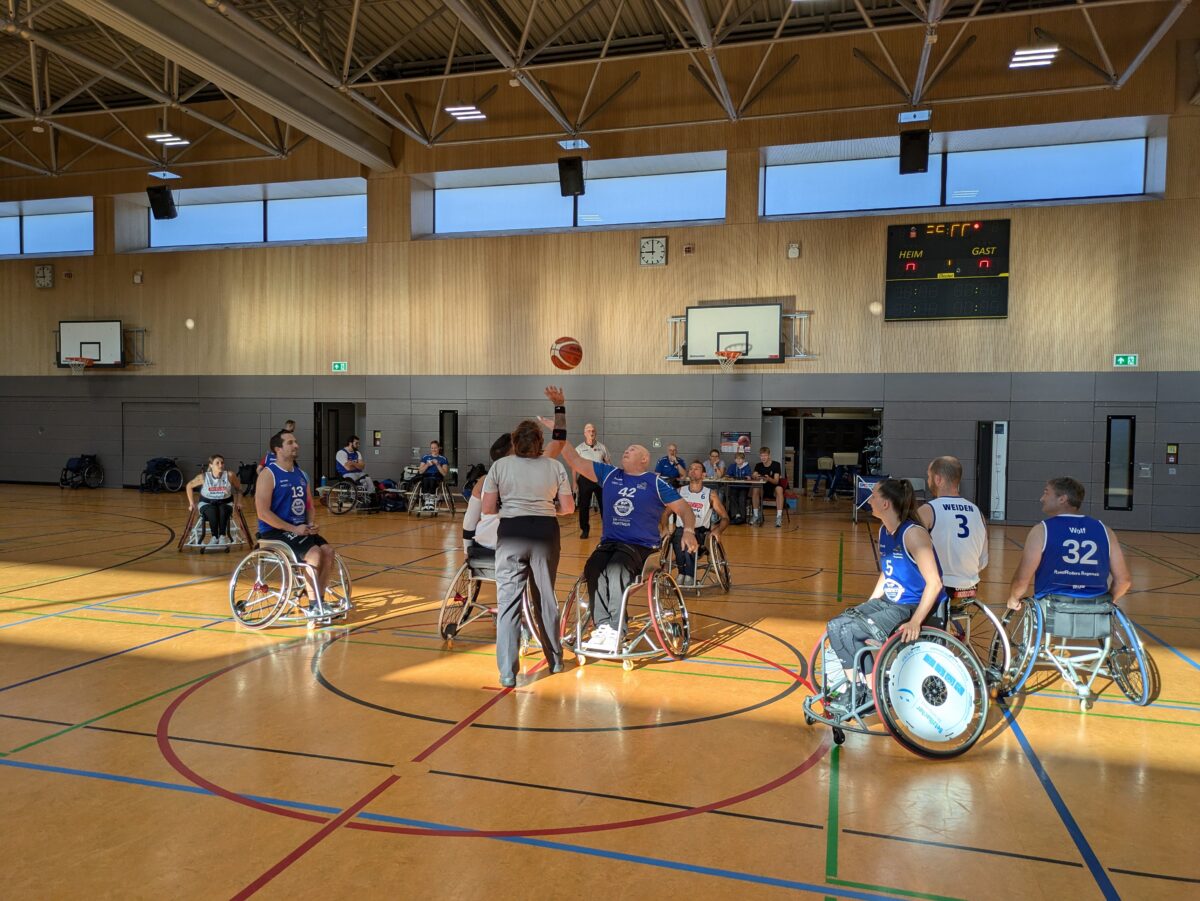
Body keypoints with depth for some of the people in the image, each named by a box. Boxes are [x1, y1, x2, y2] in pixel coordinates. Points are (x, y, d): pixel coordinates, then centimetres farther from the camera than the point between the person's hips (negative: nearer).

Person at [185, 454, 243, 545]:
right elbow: (189, 486, 2)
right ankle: (214, 536, -22)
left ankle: (223, 536, -22)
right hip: (207, 503, 0)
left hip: (225, 503, 0)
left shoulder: (229, 475, -16)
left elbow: (238, 488, 1)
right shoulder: (203, 477, -15)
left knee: (222, 511, -34)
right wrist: (192, 503, 0)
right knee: (212, 511, -34)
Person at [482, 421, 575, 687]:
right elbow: (568, 508, 5)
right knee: (545, 598, 17)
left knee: (508, 600, 3)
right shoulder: (555, 467, 4)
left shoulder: (500, 466, 1)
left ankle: (508, 672, 0)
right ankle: (555, 661, 31)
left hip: (511, 532, -2)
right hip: (545, 532, 2)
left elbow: (488, 508, 0)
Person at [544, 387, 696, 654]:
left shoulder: (655, 483, 4)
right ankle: (603, 627, -27)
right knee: (593, 569, -29)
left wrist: (688, 531, -17)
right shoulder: (609, 474, 11)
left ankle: (615, 630, -27)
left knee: (615, 569, -34)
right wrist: (560, 411, 5)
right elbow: (571, 456, 9)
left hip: (642, 547, -3)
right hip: (609, 542, 3)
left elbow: (685, 510, 7)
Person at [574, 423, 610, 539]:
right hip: (585, 479, -1)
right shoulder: (579, 449, 3)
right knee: (583, 505, 3)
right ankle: (585, 529, 14)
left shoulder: (602, 448, 6)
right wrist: (575, 482, -1)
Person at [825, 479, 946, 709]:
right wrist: (868, 604, 13)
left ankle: (868, 692, -1)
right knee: (836, 625, -5)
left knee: (847, 630, -18)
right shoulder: (884, 532, 7)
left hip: (911, 609, -8)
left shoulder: (913, 533, -20)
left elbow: (934, 583, -22)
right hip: (888, 601, 8)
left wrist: (914, 622, -29)